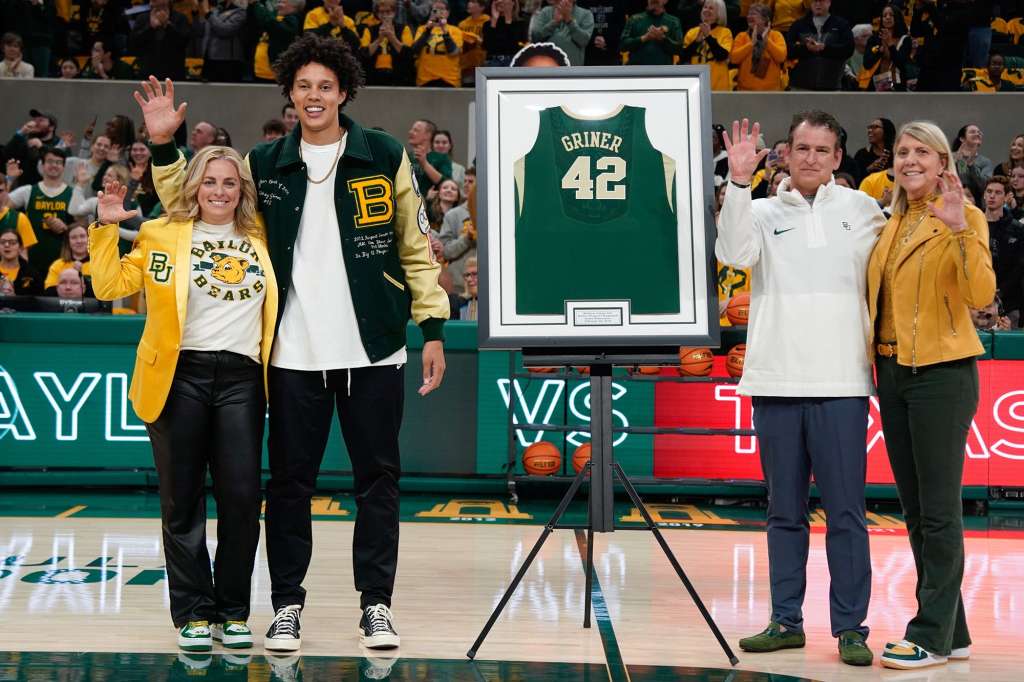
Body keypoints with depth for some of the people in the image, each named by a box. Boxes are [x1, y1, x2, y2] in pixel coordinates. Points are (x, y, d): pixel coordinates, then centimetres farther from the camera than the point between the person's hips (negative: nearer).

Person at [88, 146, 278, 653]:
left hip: (241, 377, 2)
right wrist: (106, 228, -7)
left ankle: (233, 612, 12)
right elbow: (110, 286, 2)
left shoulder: (260, 241, 13)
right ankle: (193, 613, 14)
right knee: (182, 500, 3)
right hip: (179, 376, -2)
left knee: (241, 497, -2)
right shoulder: (162, 235, 6)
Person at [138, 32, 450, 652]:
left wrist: (433, 329, -1)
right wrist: (164, 146, 1)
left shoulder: (385, 157, 2)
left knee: (378, 478, 5)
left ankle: (377, 603, 16)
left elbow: (416, 248, 4)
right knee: (290, 482, 5)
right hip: (295, 355, 1)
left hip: (373, 350, -1)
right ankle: (287, 602, 18)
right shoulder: (265, 165, 8)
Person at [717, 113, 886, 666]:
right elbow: (733, 253, -11)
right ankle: (786, 621, 18)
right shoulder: (764, 212, 8)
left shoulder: (861, 210, 8)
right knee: (785, 511, 9)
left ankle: (850, 626, 6)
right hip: (775, 379, 1)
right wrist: (739, 182, -20)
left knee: (845, 511, -2)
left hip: (841, 381, -1)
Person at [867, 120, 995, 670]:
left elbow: (981, 295, -21)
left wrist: (960, 229, -30)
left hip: (941, 372, -8)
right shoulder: (890, 225, 15)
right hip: (892, 372, 8)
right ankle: (952, 630, 21)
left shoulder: (964, 218, -6)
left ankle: (932, 635, 5)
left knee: (938, 509, -4)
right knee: (915, 510, 11)